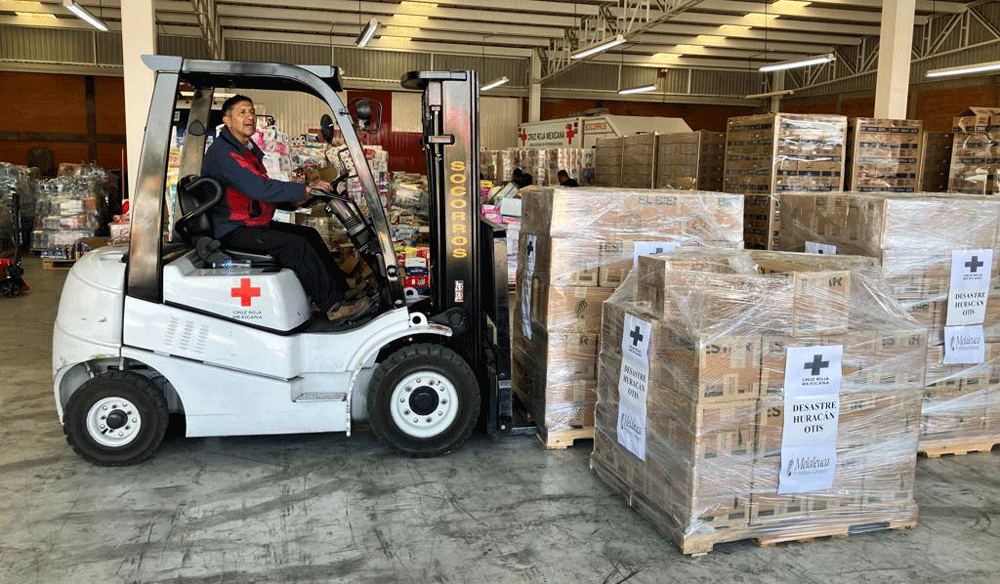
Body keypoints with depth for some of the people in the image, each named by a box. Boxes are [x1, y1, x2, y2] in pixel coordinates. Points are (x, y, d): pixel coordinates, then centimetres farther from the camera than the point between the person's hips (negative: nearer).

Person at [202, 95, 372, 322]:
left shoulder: (249, 149, 16)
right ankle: (335, 306, -20)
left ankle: (343, 292, 5)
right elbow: (258, 188, -30)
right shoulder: (222, 153, -18)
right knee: (296, 245, -23)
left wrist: (291, 199, 2)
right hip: (234, 232, -10)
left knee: (310, 235, 5)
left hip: (253, 223, 10)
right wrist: (303, 190, -27)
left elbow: (262, 189, 21)